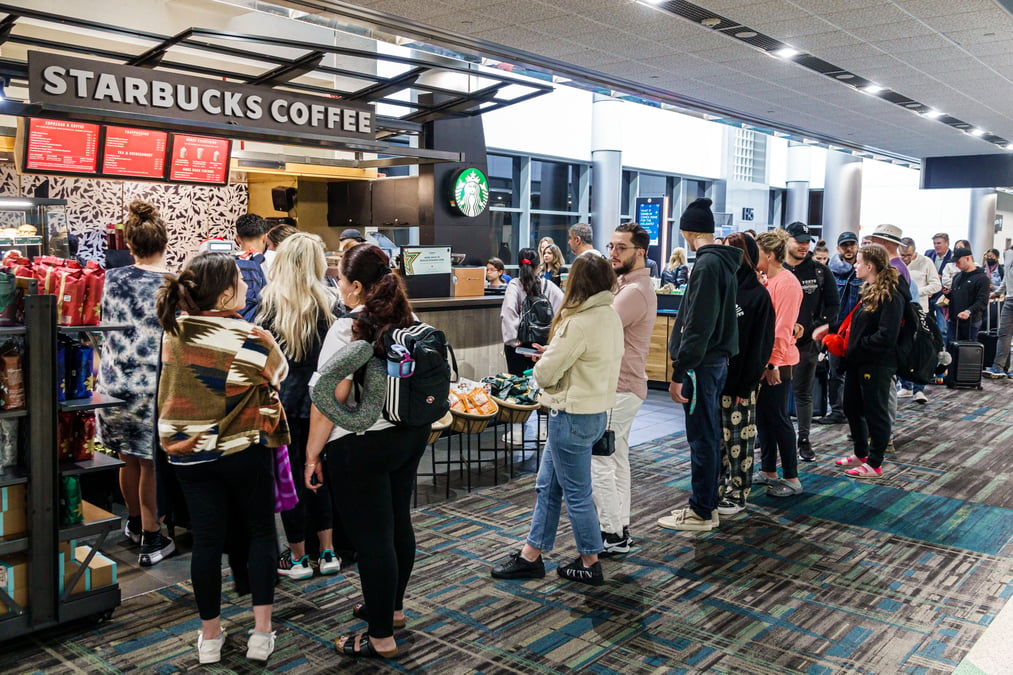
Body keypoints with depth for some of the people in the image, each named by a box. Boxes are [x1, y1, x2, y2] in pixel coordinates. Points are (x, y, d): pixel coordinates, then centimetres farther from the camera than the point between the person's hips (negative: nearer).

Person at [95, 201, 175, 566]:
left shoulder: (113, 279, -1)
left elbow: (103, 328, 10)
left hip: (115, 383, 3)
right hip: (155, 387, -3)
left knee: (128, 458, 21)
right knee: (151, 464, 9)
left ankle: (135, 523, 41)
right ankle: (151, 539, 19)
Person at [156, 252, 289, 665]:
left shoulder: (174, 329, -4)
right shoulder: (251, 339, -18)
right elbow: (278, 372, -2)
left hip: (189, 455, 3)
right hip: (245, 452, -3)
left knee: (206, 541, 11)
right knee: (261, 533, 13)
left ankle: (210, 637, 22)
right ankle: (261, 633, 14)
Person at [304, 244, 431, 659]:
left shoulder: (348, 329, -16)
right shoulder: (407, 321, 5)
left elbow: (330, 399, -17)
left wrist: (312, 454, -9)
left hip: (361, 445, -8)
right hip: (411, 434, 8)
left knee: (371, 537, 2)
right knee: (398, 523, 20)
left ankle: (381, 637, 15)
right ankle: (392, 607, 39)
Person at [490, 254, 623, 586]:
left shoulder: (579, 323, -23)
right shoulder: (612, 317, 5)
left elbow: (545, 374, -18)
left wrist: (544, 361, 3)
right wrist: (554, 354, 4)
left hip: (572, 416, -9)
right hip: (595, 411, 9)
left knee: (577, 493, 6)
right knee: (547, 486, 18)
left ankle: (590, 564, 22)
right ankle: (531, 555, 28)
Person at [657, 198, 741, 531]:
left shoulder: (707, 265, -17)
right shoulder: (724, 262, 13)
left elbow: (697, 326, -22)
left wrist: (679, 373, -20)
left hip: (702, 364, -10)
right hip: (717, 360, 10)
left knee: (702, 438, -1)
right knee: (708, 437, 16)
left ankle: (701, 512, 8)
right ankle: (706, 503, 27)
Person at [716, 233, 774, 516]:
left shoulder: (758, 294, -7)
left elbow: (760, 344, -9)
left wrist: (748, 383, -14)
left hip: (740, 379, -6)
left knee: (738, 439, 3)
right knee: (717, 437, 12)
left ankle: (737, 494, 14)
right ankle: (719, 488, 23)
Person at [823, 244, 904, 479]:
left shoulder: (890, 296, -18)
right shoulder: (868, 291, 11)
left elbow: (886, 336, -24)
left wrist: (858, 346, -17)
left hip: (877, 365, -10)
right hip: (858, 361, 10)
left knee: (875, 412, 3)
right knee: (852, 407, 18)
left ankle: (874, 464, 15)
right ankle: (861, 454, 34)